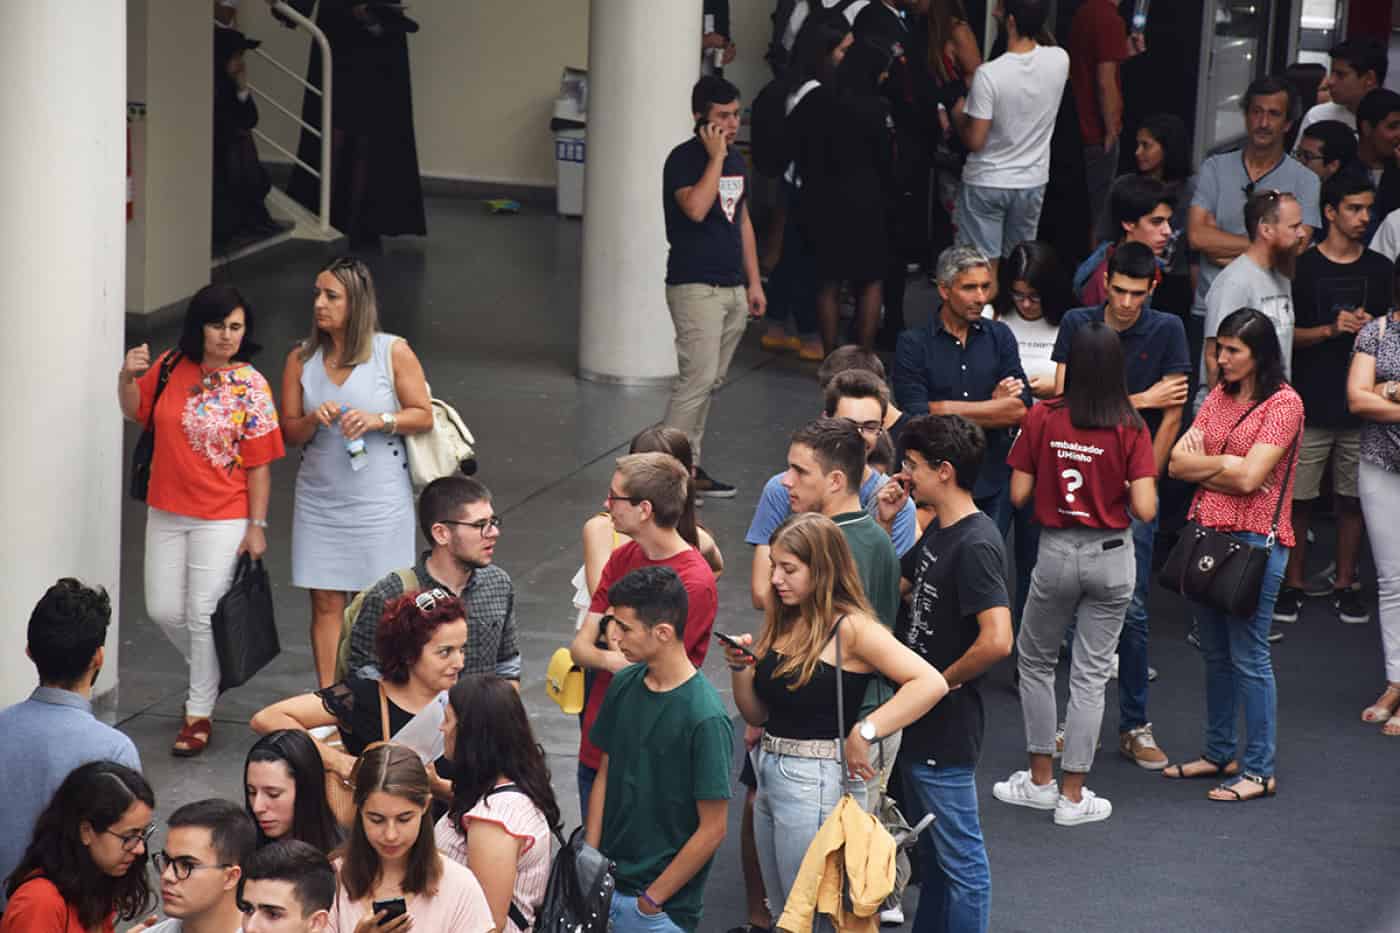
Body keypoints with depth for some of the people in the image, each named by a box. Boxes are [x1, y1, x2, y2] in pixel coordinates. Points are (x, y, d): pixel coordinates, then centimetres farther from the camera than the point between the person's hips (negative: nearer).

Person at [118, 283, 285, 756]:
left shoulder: (250, 386, -12)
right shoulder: (171, 368, -1)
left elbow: (259, 465, -10)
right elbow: (135, 410, 15)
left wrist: (257, 526, -11)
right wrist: (128, 377, -7)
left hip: (221, 520, -5)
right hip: (166, 512, 5)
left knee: (203, 614, 0)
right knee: (164, 609, 11)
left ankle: (200, 713, 15)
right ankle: (208, 671, 38)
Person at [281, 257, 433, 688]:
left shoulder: (393, 352, -4)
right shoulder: (301, 358, 4)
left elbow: (423, 416, -1)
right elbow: (289, 431, 7)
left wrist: (379, 420, -18)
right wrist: (313, 421, -15)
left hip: (379, 501, -2)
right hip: (319, 500, 3)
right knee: (325, 603, 2)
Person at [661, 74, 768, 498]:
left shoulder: (736, 160, 15)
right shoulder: (684, 159, -10)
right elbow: (696, 208, -27)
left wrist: (753, 282, 19)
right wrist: (716, 157, -20)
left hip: (732, 288, 8)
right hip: (695, 286, -8)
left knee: (709, 382, 8)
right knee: (698, 377, -15)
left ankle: (689, 466, 13)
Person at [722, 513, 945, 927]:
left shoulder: (850, 628, -14)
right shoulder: (784, 624, 10)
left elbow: (930, 683, -25)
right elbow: (757, 714, 14)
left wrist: (863, 733, -25)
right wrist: (741, 668, -4)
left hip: (820, 782, -8)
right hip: (772, 770, 8)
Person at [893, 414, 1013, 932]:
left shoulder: (975, 545, -23)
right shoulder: (938, 532, 7)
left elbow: (996, 640, -32)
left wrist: (944, 682, -18)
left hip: (947, 728, -10)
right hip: (918, 721, 10)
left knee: (959, 856, 1)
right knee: (931, 850, 23)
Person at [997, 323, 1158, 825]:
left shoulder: (1042, 418, -9)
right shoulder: (1130, 428, -11)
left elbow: (1018, 494, -5)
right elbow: (1144, 509, -14)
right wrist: (1119, 487, 6)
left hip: (1056, 552, 0)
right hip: (1111, 557, 0)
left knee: (1035, 661, 21)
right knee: (1091, 675, 8)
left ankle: (1041, 780, 23)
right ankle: (1073, 796, 11)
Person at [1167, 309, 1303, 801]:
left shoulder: (1283, 403, -10)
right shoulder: (1219, 395, 11)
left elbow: (1249, 477, -17)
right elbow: (1178, 463, 4)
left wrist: (1204, 462, -2)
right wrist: (1227, 465, -10)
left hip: (1255, 539, -7)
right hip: (1208, 533, 7)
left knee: (1248, 657, -4)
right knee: (1215, 654, 15)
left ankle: (1259, 771, 3)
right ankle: (1219, 753, 26)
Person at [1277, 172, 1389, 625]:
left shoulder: (1381, 269, 7)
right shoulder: (1302, 267, -1)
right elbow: (1284, 334, -3)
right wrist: (1330, 329, -17)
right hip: (1310, 405, -2)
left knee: (1352, 500, 7)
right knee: (1297, 499, 1)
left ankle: (1345, 584, 19)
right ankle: (1292, 584, 14)